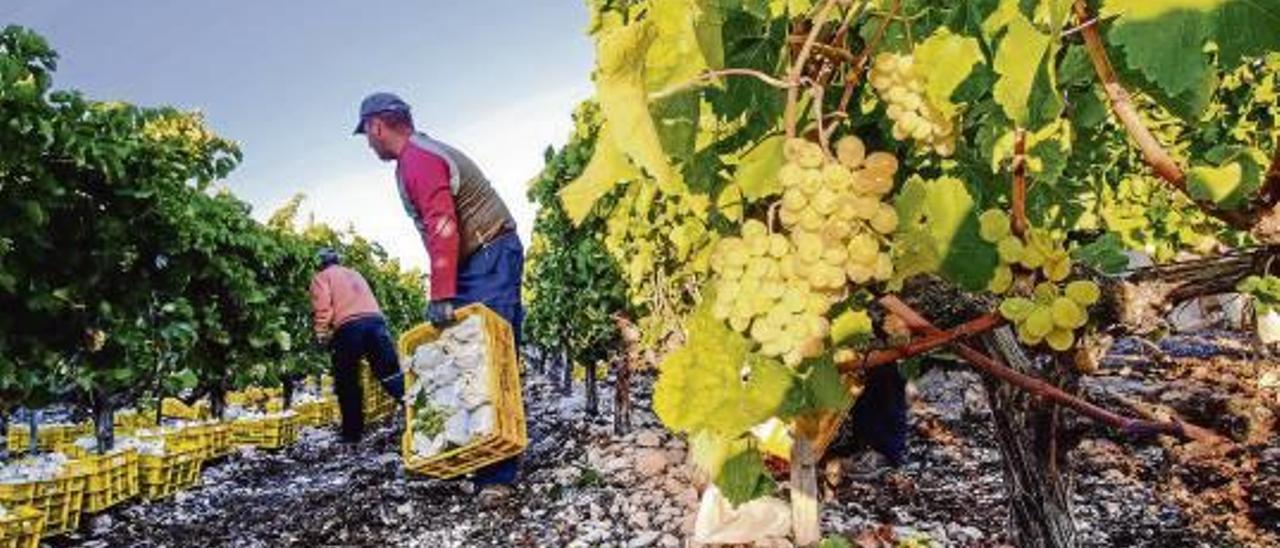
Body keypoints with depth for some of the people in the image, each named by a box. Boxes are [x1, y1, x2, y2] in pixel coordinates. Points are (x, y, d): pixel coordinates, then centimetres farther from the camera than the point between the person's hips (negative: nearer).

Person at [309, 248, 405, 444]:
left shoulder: (322, 277, 17)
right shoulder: (356, 275, 35)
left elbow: (322, 307, 0)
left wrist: (322, 335, 1)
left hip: (348, 327, -4)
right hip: (376, 319, 4)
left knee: (347, 384, 6)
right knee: (391, 374, -2)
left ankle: (352, 433, 7)